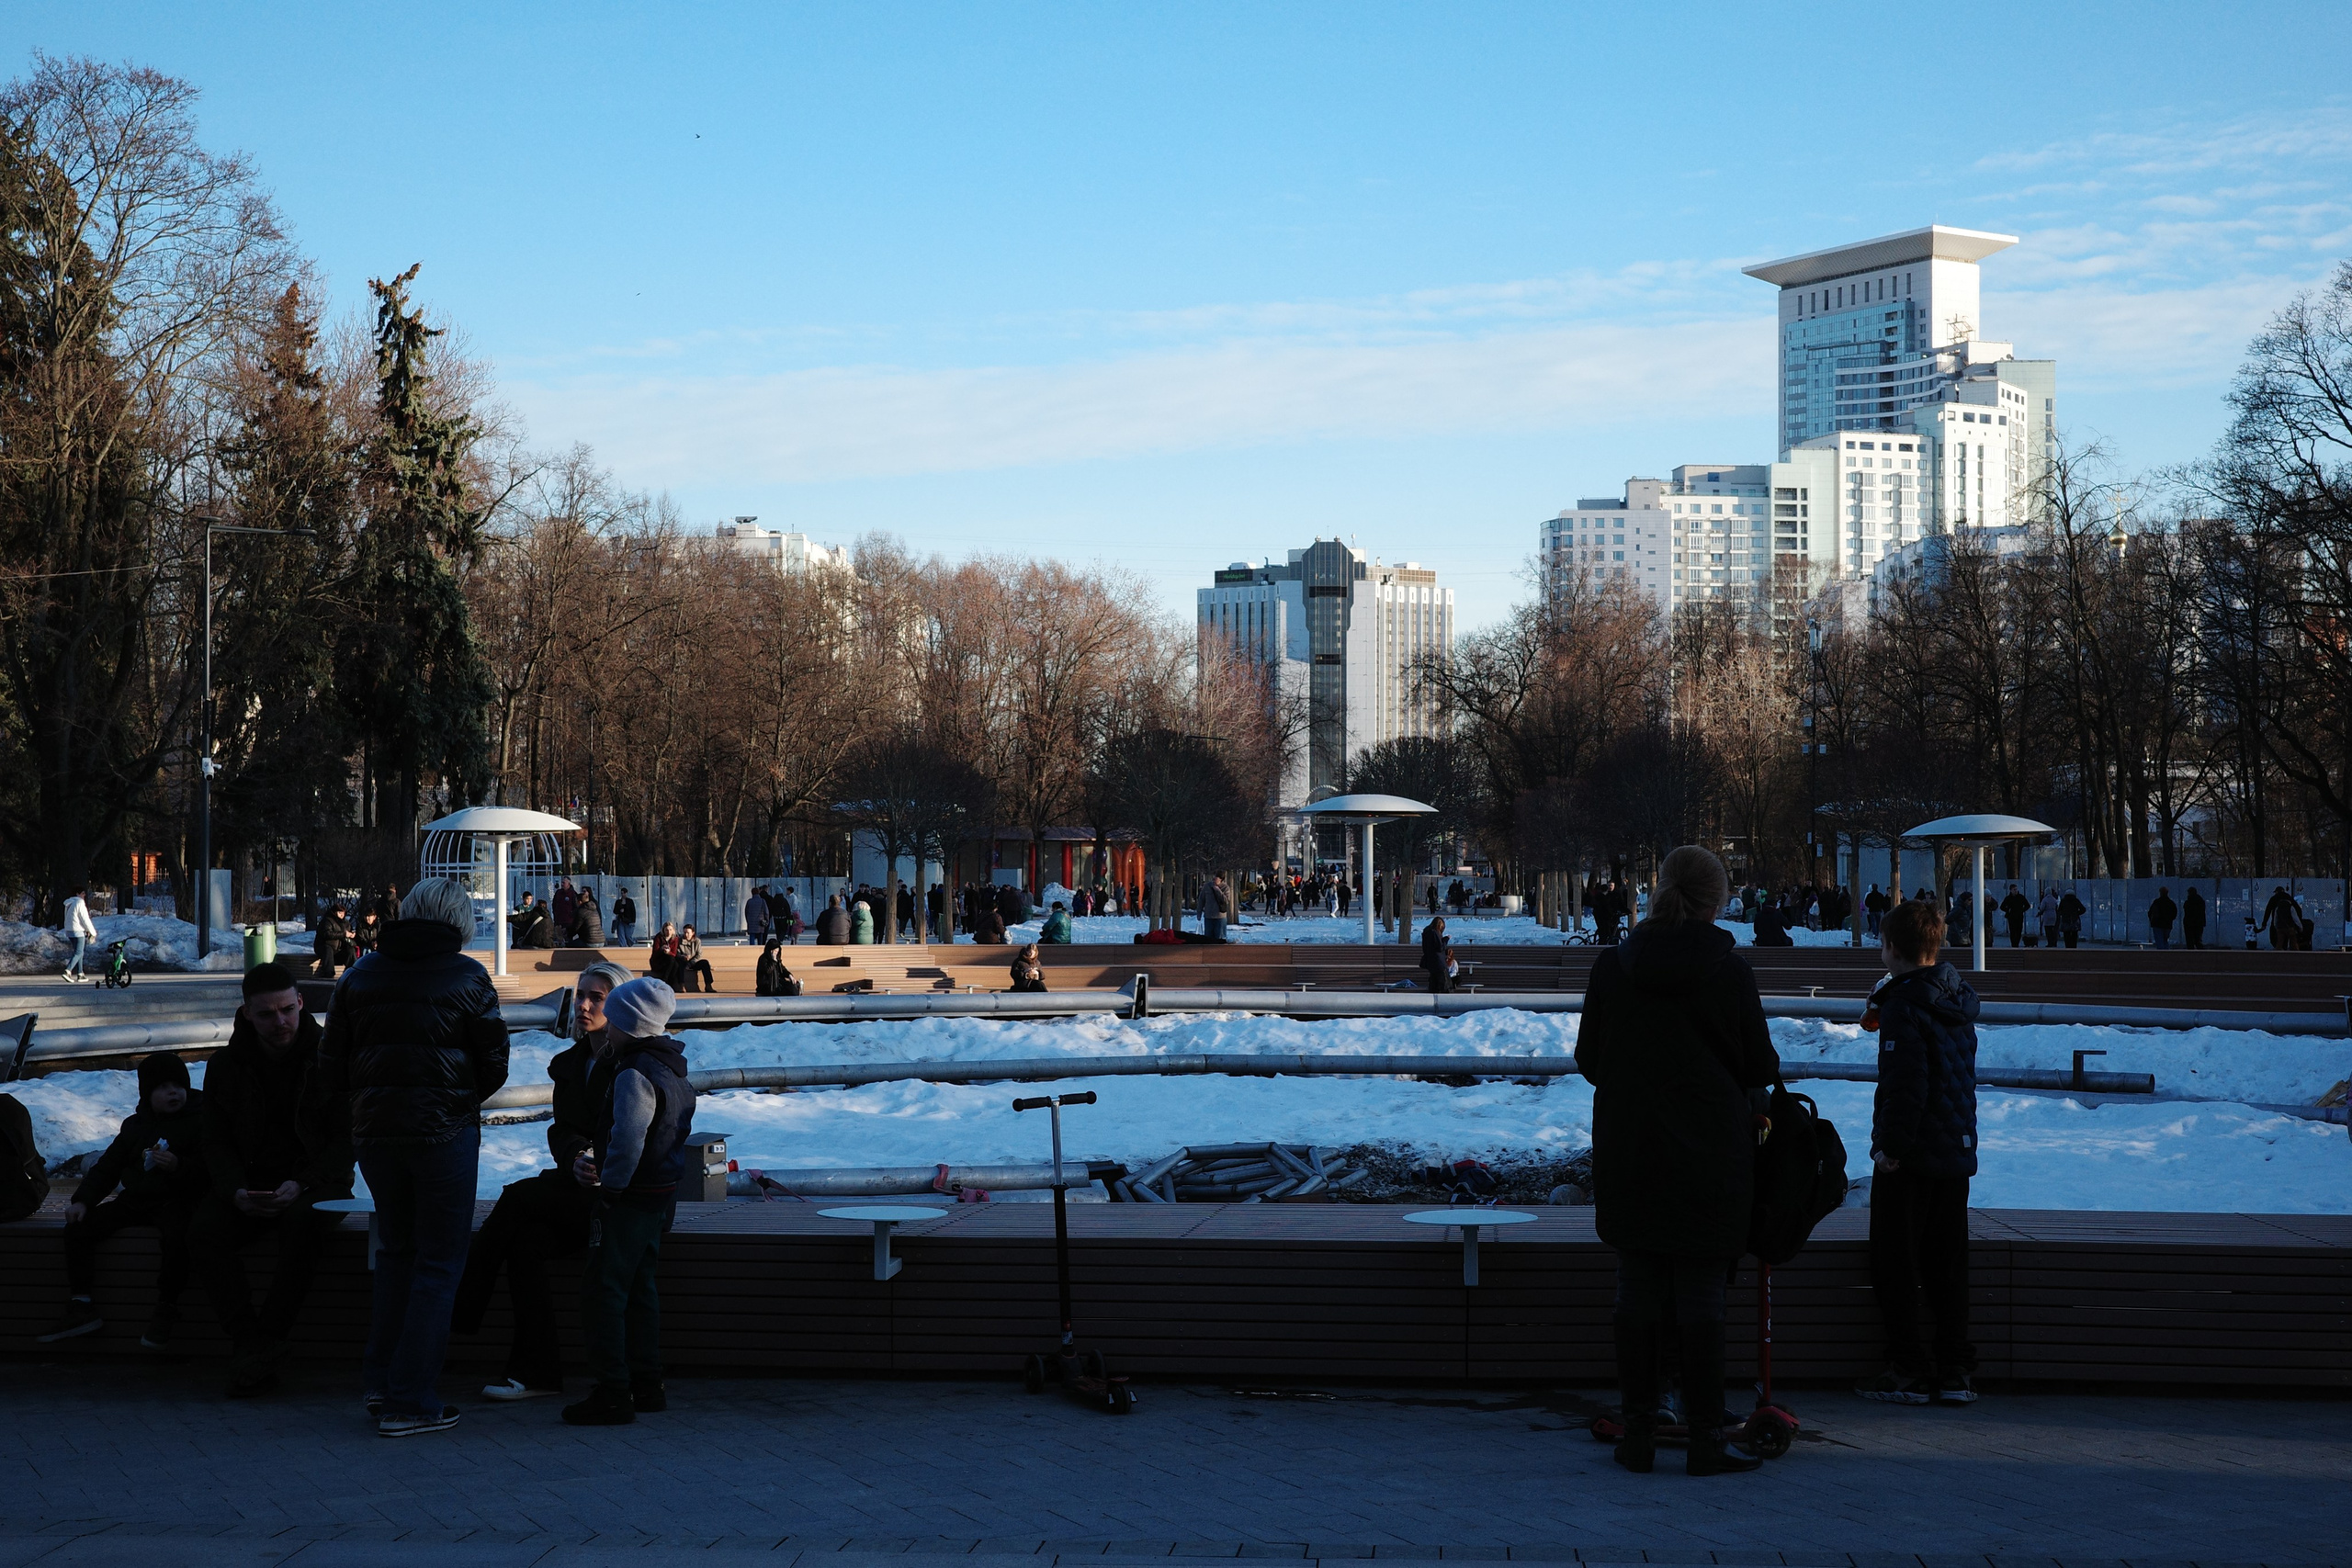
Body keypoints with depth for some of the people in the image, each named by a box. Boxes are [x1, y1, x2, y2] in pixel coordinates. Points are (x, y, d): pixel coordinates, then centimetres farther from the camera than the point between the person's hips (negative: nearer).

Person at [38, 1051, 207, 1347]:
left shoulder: (199, 1121, -1)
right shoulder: (135, 1125, 16)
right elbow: (107, 1167, 18)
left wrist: (178, 1166, -28)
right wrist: (82, 1200, 3)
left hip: (175, 1201, -6)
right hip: (134, 1200, 6)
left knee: (176, 1235, -38)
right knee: (78, 1227, -9)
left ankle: (164, 1312, -24)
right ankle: (81, 1308, -5)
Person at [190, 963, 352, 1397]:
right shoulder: (225, 1065, 6)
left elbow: (346, 1138, -5)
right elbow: (216, 1143, 7)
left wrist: (302, 1186, -22)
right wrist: (236, 1191, -15)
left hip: (315, 1181, -3)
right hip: (248, 1181, 3)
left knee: (302, 1222, -38)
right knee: (204, 1232, -28)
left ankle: (268, 1338, -29)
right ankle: (249, 1342, -28)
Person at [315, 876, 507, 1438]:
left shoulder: (360, 975, 7)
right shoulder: (468, 978, -5)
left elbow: (330, 1065, 9)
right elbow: (493, 1066, -1)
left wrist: (347, 1118, 22)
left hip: (373, 1132, 5)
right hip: (444, 1132, -4)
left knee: (397, 1250, 20)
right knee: (439, 1262, 2)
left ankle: (381, 1380, 18)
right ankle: (410, 1401, -2)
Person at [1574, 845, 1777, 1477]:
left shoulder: (1612, 965, -2)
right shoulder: (1731, 972, -10)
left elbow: (1589, 1061, 5)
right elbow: (1761, 1067, -3)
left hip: (1627, 1151, 3)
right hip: (1710, 1154, -2)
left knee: (1638, 1288, 9)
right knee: (1702, 1294, 3)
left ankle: (1638, 1432, 13)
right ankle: (1706, 1438, 6)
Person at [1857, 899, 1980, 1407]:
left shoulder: (1904, 1006, -15)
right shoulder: (1958, 1002, 10)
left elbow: (1905, 1086, -23)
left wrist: (1891, 1146, -16)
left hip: (1911, 1157, -8)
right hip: (1957, 1154, 8)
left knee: (1896, 1266, 1)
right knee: (1947, 1266, 12)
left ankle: (1908, 1370, 2)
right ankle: (1955, 1373, 12)